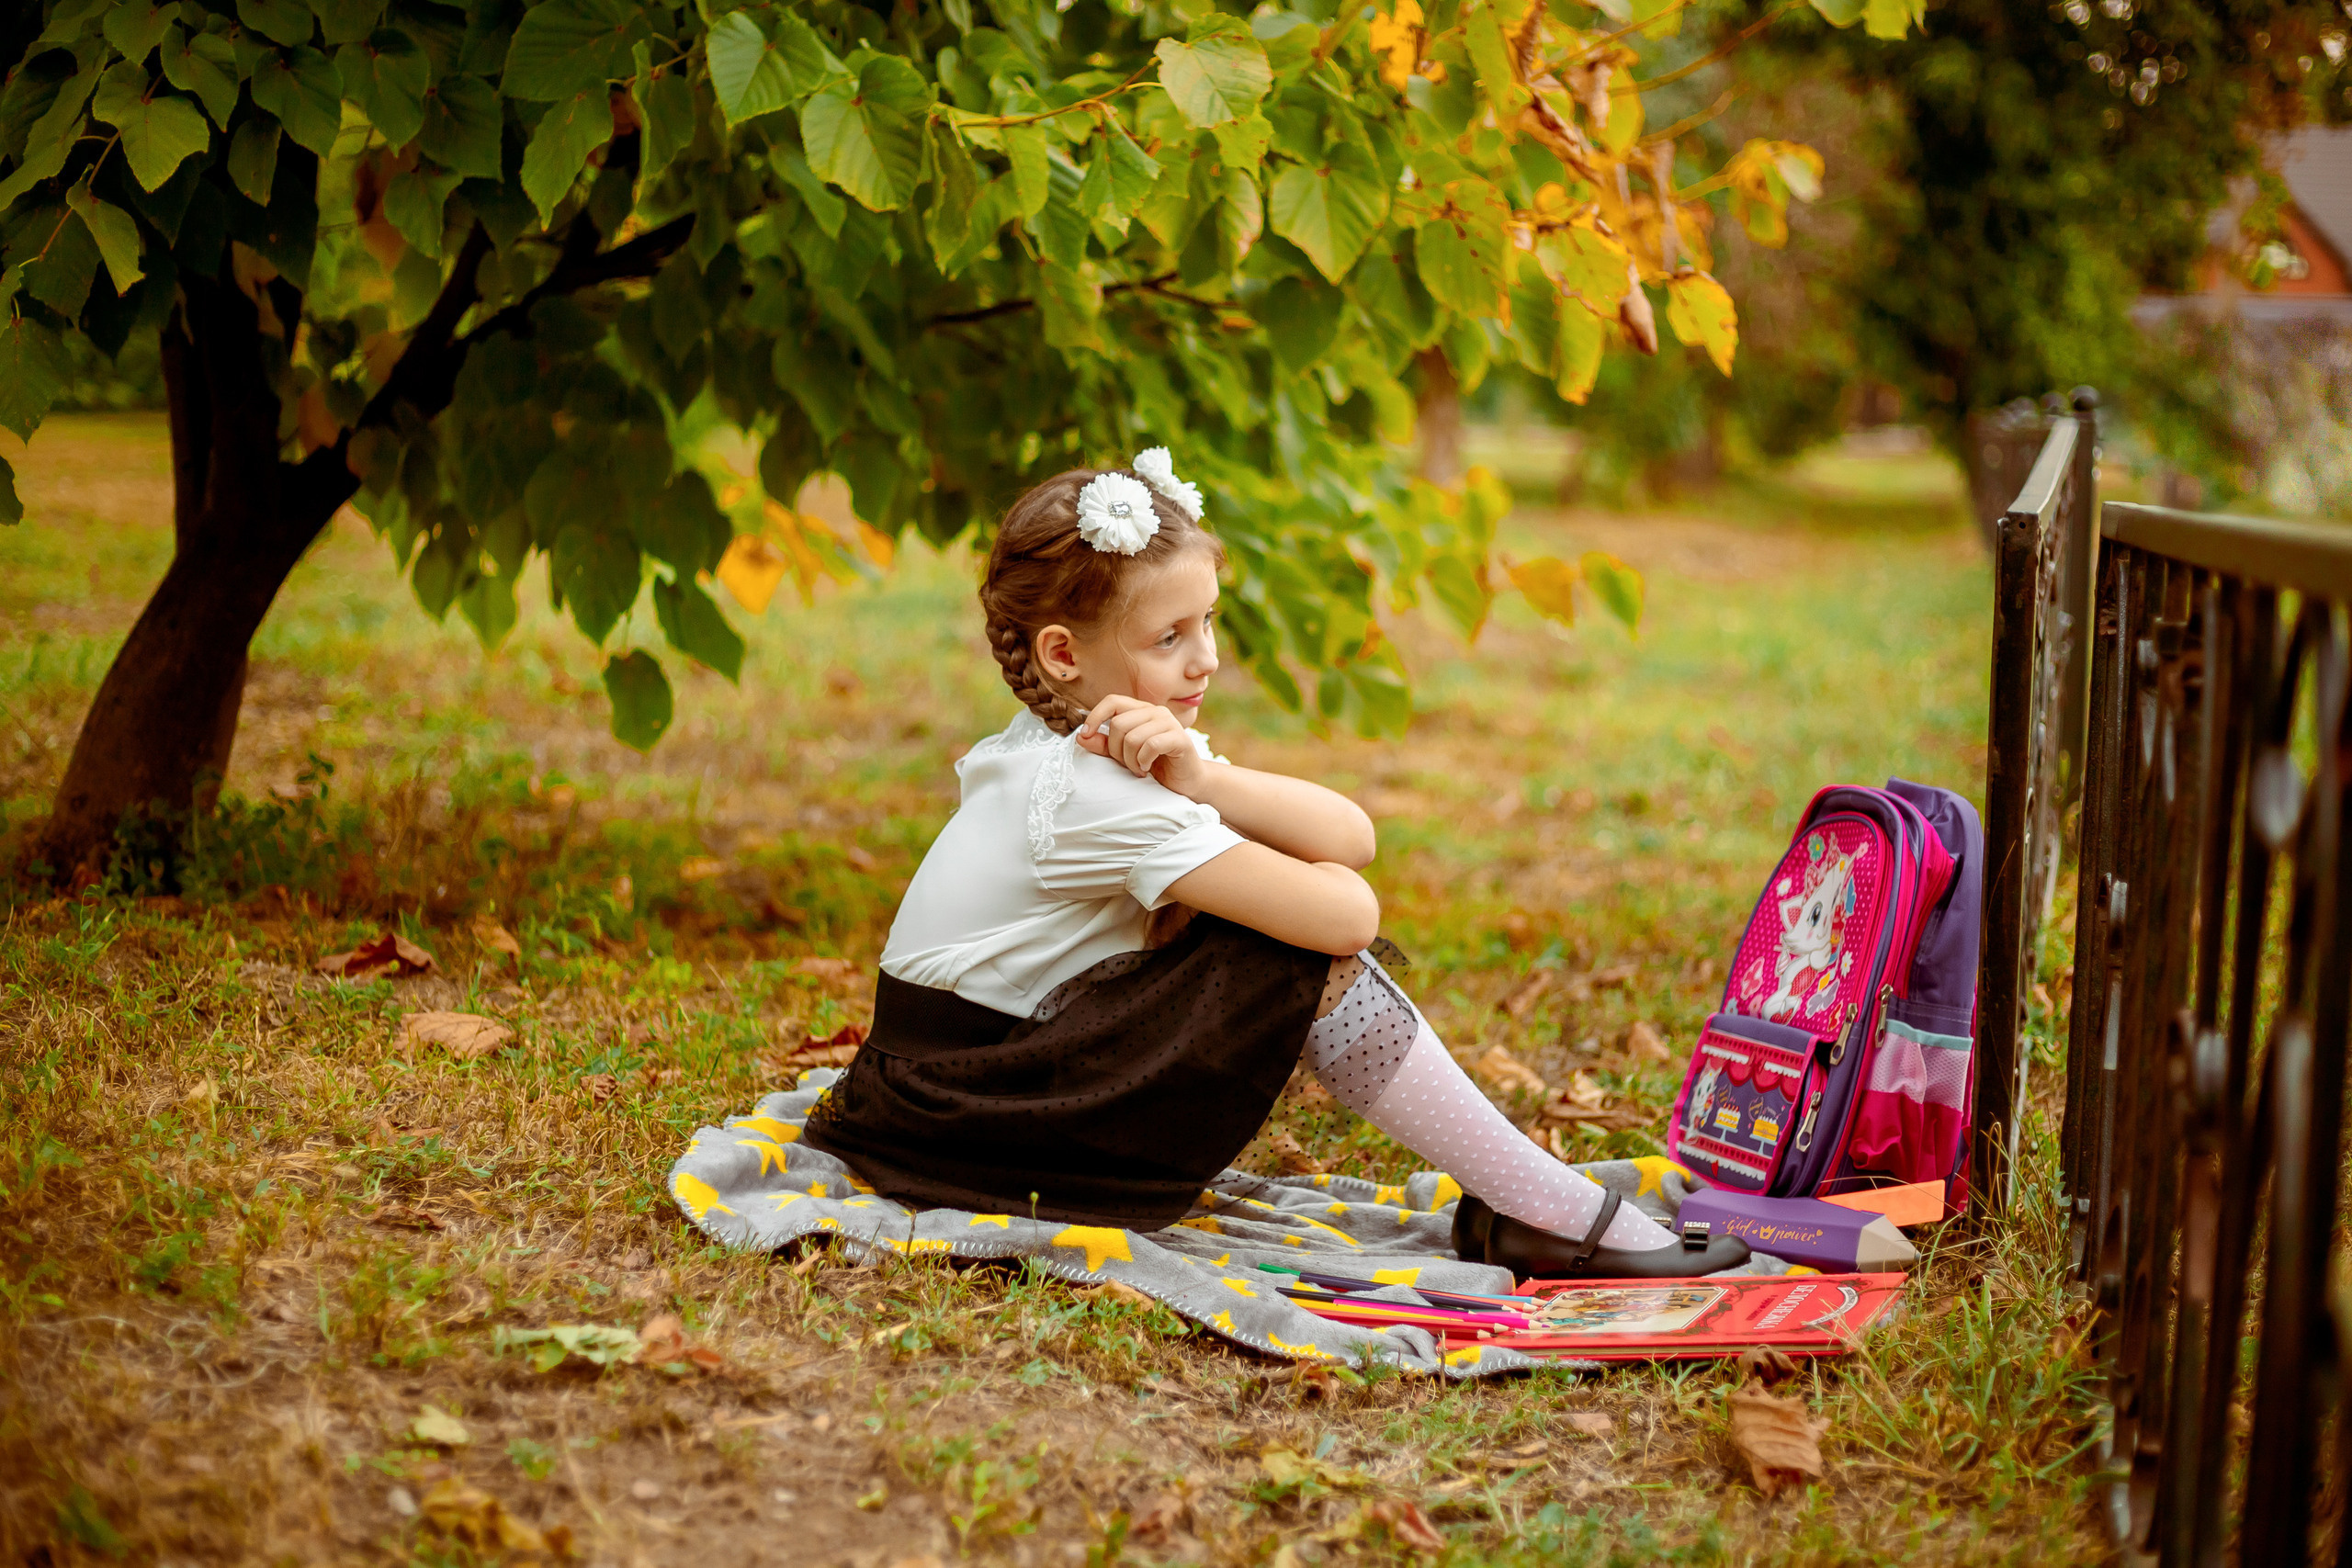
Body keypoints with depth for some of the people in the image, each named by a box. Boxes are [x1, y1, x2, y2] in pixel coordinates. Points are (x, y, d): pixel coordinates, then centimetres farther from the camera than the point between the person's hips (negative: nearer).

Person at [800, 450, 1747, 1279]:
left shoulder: (1065, 749, 6)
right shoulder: (1094, 794, -23)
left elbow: (1352, 838, -4)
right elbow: (1350, 913, -26)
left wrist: (1203, 780, -21)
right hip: (964, 1125, -9)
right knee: (1315, 960, -18)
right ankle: (1545, 1218, -10)